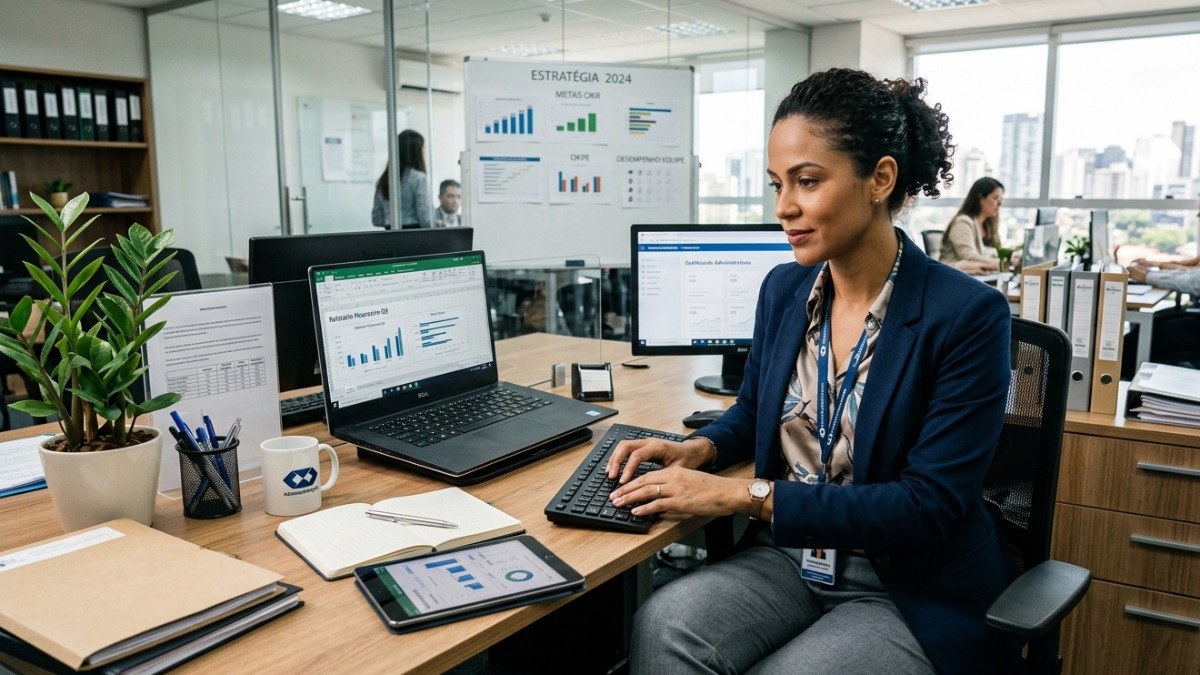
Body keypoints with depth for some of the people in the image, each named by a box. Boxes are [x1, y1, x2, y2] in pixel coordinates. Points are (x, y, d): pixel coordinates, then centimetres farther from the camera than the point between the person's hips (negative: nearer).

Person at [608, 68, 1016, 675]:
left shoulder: (967, 316, -14)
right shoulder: (783, 289, 3)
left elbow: (931, 505, -18)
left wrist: (750, 496, -22)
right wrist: (699, 449, -4)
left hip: (915, 595, -3)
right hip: (787, 557, 4)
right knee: (662, 626, -25)